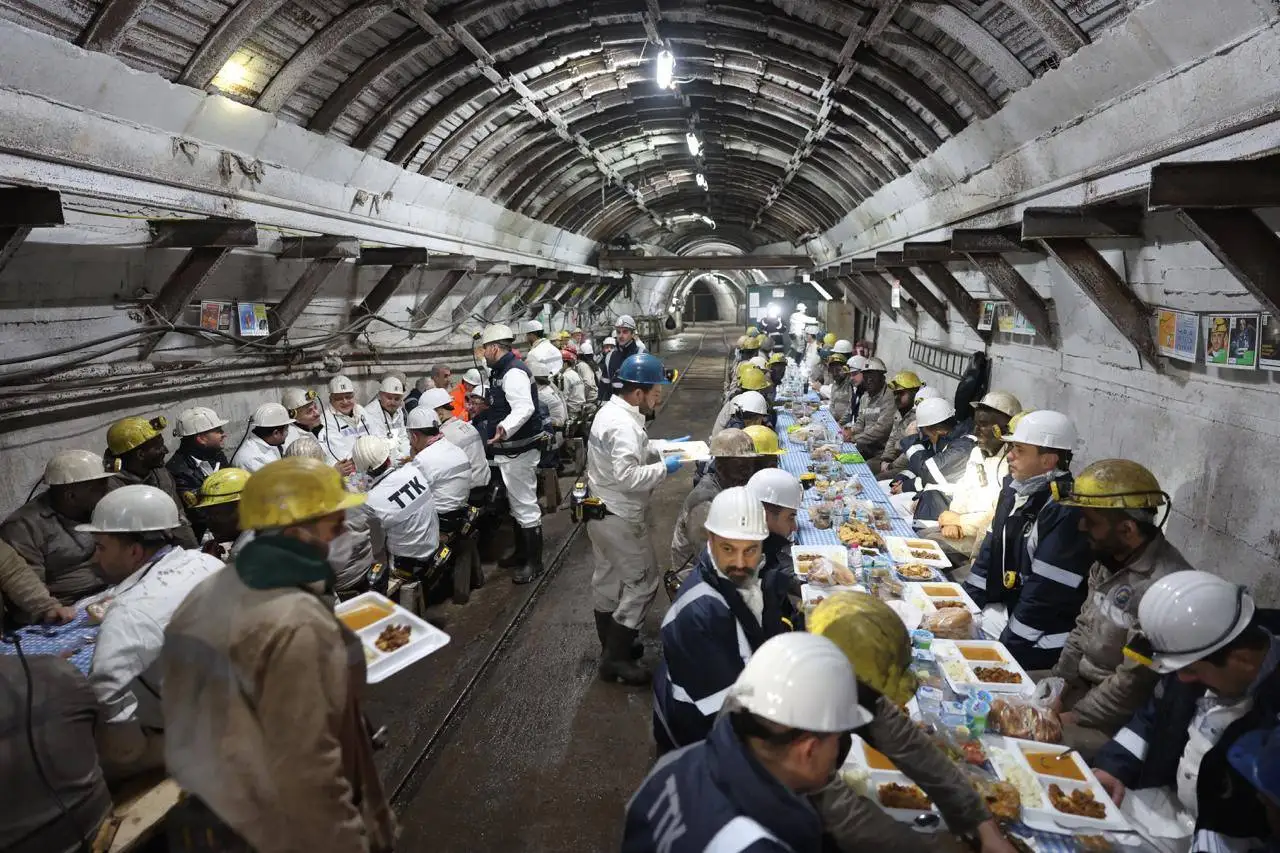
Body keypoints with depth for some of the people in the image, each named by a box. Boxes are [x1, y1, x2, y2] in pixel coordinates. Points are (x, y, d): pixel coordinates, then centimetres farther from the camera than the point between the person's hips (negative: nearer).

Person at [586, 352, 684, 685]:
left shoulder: (611, 410, 6)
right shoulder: (623, 426, -27)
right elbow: (628, 477, -33)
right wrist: (664, 467, -22)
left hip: (602, 512, 10)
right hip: (620, 519, -10)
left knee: (608, 577, 21)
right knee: (642, 582, 1)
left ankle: (611, 643, 38)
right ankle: (615, 658, 9)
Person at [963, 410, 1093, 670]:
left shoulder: (1066, 512, -23)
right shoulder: (1015, 487, 5)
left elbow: (1046, 593, -22)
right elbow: (991, 549, 12)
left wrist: (1007, 644, -17)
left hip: (1039, 641, -8)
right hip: (999, 607, 8)